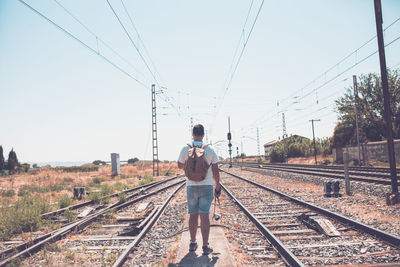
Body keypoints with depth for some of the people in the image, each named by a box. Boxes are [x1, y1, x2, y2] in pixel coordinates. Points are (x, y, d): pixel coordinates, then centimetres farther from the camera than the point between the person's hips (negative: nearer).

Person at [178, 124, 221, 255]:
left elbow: (180, 166, 10)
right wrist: (218, 187, 6)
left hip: (191, 186, 1)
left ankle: (193, 243, 23)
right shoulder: (210, 150, -5)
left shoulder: (186, 149, -4)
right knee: (205, 216, -1)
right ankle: (205, 246, -1)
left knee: (193, 215, 13)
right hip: (206, 186, -1)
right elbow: (215, 171, -2)